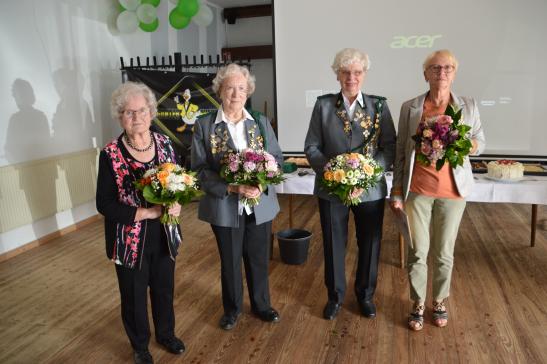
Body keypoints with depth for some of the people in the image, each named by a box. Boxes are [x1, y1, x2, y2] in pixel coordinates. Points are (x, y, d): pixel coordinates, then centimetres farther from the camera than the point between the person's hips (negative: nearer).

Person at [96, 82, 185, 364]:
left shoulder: (164, 144, -3)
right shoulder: (110, 154, -14)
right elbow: (104, 205, -14)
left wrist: (176, 204, -15)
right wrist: (147, 212, -23)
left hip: (165, 235, 3)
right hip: (131, 240, -3)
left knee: (164, 288, 20)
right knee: (134, 296, 16)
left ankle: (166, 334, 47)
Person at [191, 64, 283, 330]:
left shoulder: (261, 122, 4)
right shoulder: (204, 125, -5)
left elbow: (277, 158, 3)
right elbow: (199, 168, -9)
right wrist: (232, 188, -21)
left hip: (260, 204, 2)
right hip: (224, 206, -2)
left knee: (259, 258, 15)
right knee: (229, 260, 14)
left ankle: (261, 305, 38)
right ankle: (232, 308, 37)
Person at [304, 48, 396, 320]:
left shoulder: (379, 106, 1)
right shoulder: (323, 105, 0)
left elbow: (390, 148, -3)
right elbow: (311, 147, -1)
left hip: (370, 189, 1)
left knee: (370, 244, 13)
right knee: (333, 244, 12)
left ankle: (365, 294, 36)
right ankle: (335, 296, 34)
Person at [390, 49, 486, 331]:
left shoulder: (468, 106, 3)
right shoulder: (410, 107, 0)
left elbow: (480, 143, 11)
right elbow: (401, 151, 2)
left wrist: (465, 142, -13)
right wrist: (396, 191, -1)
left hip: (452, 190, 1)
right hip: (417, 190, -1)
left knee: (444, 252, 11)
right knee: (417, 251, 7)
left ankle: (439, 302, 32)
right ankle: (418, 304, 25)